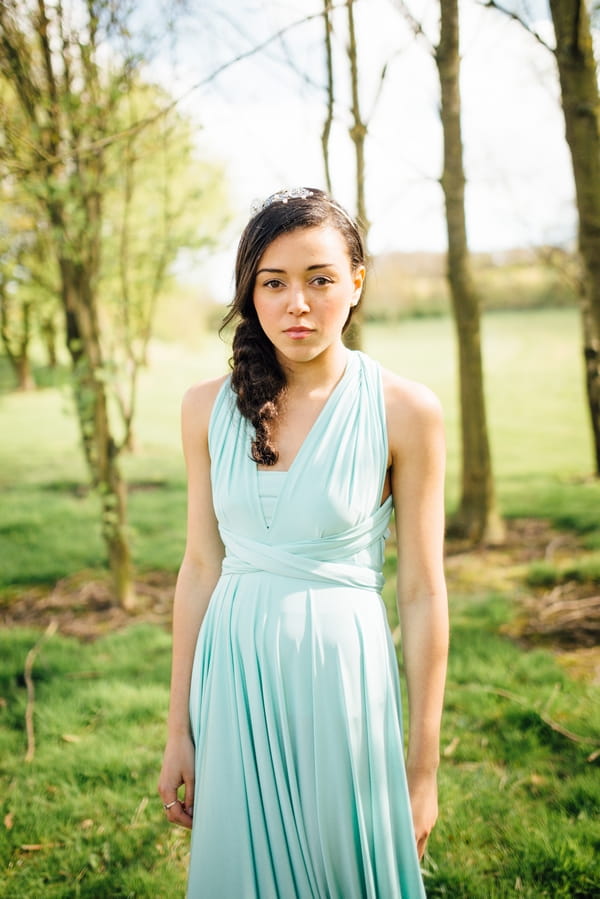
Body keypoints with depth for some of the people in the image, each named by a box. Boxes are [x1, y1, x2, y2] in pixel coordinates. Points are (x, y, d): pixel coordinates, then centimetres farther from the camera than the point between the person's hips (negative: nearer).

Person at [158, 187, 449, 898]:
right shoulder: (209, 407, 0)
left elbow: (422, 593, -7)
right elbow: (200, 566, 4)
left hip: (344, 674, -2)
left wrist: (423, 767, -4)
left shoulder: (405, 411, -9)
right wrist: (178, 732, 6)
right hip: (234, 674, 3)